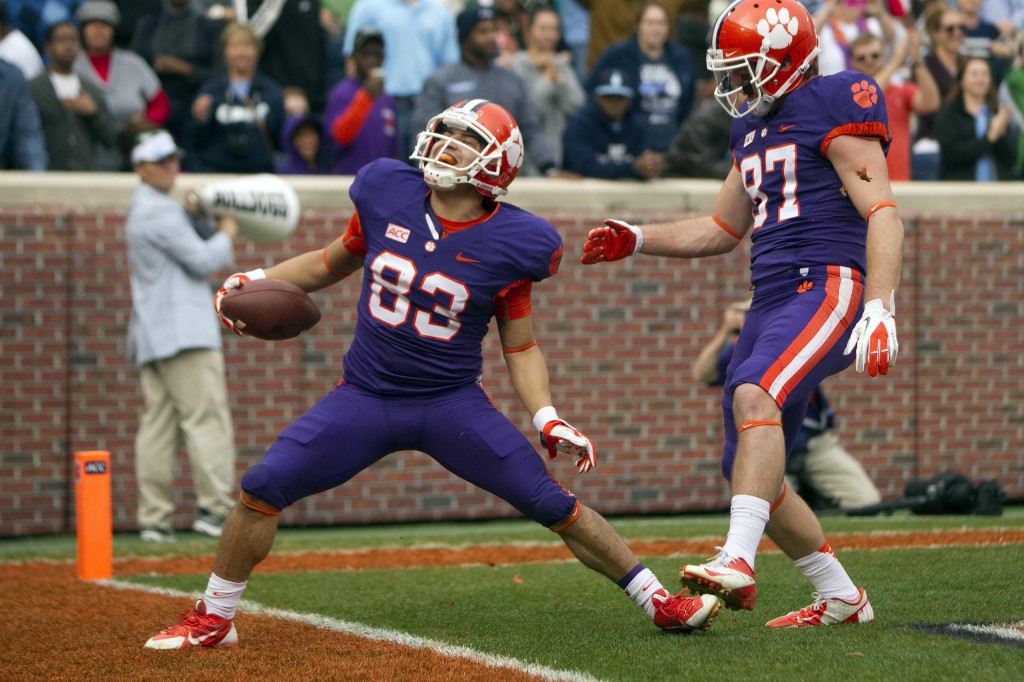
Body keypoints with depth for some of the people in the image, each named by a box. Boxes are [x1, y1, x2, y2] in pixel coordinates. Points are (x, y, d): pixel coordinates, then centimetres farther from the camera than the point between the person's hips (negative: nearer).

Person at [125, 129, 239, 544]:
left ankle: (155, 520, 1)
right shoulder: (159, 211, -10)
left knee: (158, 424, 4)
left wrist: (191, 214, 12)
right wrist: (226, 234, 5)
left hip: (150, 338, 10)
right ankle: (215, 509, -17)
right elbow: (203, 261, -12)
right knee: (207, 417, -11)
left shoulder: (139, 210, 21)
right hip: (183, 335, -10)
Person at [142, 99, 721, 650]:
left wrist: (550, 420, -12)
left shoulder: (509, 244, -10)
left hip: (453, 404, -2)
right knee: (262, 489, -11)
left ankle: (658, 600, 12)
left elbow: (521, 346, 0)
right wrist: (258, 281, 2)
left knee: (555, 505, -6)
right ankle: (214, 619, 9)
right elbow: (337, 262, 14)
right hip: (367, 396, 2)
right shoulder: (388, 194, -5)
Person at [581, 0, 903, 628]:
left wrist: (879, 311, -24)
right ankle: (841, 597, 20)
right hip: (773, 300, 9)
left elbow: (883, 214, -13)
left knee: (755, 396, -33)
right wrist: (637, 240, 18)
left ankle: (738, 562, -43)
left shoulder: (832, 108, -5)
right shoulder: (753, 129, 21)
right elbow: (722, 230, 31)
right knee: (751, 471, 7)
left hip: (828, 285, -9)